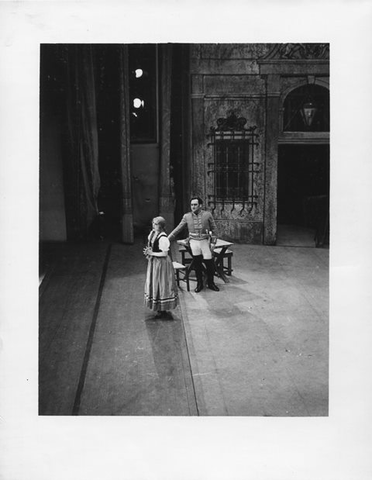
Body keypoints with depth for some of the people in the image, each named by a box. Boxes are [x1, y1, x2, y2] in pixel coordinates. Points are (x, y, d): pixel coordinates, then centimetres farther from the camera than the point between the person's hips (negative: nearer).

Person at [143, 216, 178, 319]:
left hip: (161, 263, -9)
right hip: (154, 262, 9)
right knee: (154, 283, 16)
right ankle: (159, 308, 29)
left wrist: (152, 253, -20)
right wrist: (148, 251, 0)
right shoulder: (152, 233, 4)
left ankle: (163, 311, 10)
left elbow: (164, 253, -23)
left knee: (161, 284, -1)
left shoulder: (163, 238, -23)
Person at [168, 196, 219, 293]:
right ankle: (199, 284, 20)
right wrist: (168, 239, 0)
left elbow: (214, 229, 4)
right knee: (197, 264, 2)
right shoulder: (187, 216, 2)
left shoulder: (207, 215, -2)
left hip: (205, 241, -1)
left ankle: (210, 283, 20)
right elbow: (178, 229, 6)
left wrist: (213, 242, -4)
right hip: (194, 241, 1)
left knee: (210, 263, -1)